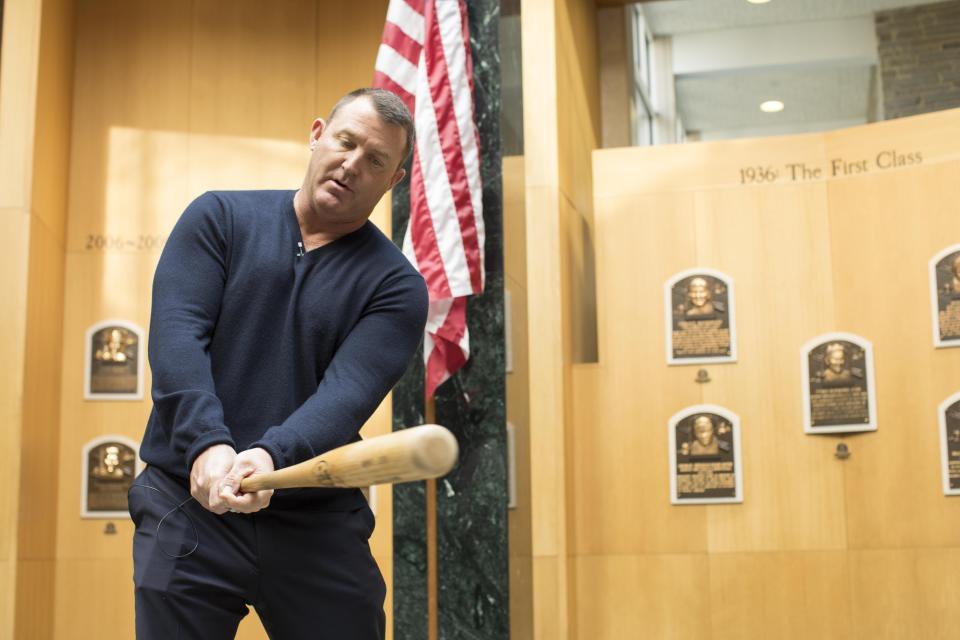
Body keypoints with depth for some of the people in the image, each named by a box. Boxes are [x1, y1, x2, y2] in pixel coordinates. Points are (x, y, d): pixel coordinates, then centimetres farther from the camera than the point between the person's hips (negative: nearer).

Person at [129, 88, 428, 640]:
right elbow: (177, 335, -8)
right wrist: (206, 444, -24)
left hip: (319, 526, 1)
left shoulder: (395, 285, 2)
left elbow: (347, 392, -14)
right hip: (191, 502, 0)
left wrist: (271, 456, -33)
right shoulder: (220, 217, 5)